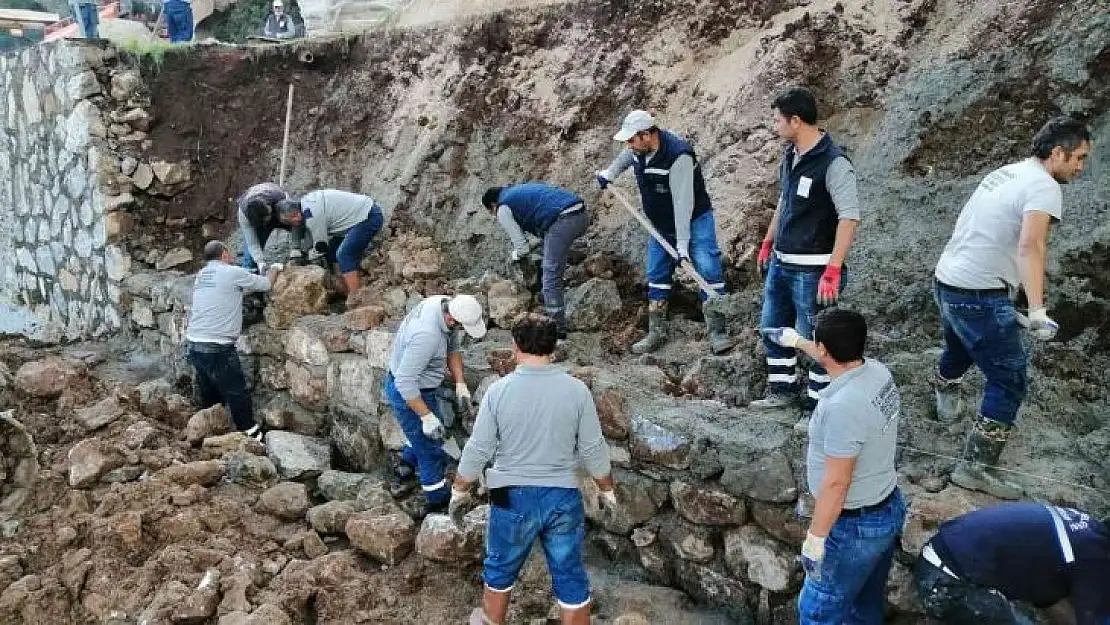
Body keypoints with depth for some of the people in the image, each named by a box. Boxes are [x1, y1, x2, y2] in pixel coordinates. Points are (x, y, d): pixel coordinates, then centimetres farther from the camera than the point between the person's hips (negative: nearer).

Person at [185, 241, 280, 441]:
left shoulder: (201, 275, 14)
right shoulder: (233, 272, -6)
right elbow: (265, 284, 6)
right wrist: (274, 268, 24)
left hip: (194, 344, 8)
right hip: (218, 349, -7)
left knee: (210, 397, 16)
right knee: (237, 395, 0)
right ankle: (252, 438, 5)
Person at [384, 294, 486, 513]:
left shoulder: (446, 304, -12)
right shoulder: (427, 335, -40)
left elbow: (452, 347, 4)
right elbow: (405, 382, -34)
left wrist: (460, 384, -2)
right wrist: (427, 416, -30)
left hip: (417, 385, 10)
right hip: (407, 393, -9)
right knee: (430, 447, 4)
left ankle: (407, 466, 54)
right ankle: (438, 500, 22)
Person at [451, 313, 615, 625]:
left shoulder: (499, 391, -12)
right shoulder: (577, 390, -9)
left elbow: (478, 450, -7)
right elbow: (593, 450, -3)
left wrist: (459, 491, 8)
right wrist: (606, 490, 13)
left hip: (512, 497, 0)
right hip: (563, 497, 0)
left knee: (501, 569, 23)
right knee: (570, 577, 14)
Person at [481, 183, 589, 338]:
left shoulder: (503, 210, 7)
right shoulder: (521, 189, 32)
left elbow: (522, 248, 4)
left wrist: (514, 255, 27)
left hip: (563, 220, -9)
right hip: (583, 214, 9)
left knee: (551, 276, -2)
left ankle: (557, 328, -1)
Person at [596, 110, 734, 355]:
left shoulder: (678, 155, -31)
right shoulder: (638, 148, -8)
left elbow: (683, 202, -32)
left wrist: (683, 243, -32)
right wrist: (609, 173, 25)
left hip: (693, 220, -7)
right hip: (660, 224, 7)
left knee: (708, 270, -15)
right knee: (657, 277, 9)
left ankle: (717, 332, -10)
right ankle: (656, 333, 20)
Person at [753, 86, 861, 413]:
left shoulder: (833, 162, -19)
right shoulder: (790, 155, 7)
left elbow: (850, 217, -22)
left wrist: (833, 271, -26)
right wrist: (768, 243, 23)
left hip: (812, 269, -9)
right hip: (780, 263, 9)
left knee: (814, 339, 2)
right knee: (773, 328, 19)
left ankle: (819, 407, 16)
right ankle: (782, 390, 36)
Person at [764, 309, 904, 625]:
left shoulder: (842, 407, -32)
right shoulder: (877, 371, -5)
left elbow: (836, 484, -27)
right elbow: (840, 358, 20)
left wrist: (815, 538, -17)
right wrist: (796, 341, 32)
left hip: (856, 526, -9)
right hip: (889, 507, 9)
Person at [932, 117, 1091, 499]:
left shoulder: (1007, 172, 13)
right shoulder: (1044, 186, -14)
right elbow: (1030, 245, -32)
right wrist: (1037, 311, -40)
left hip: (947, 281, 9)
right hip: (980, 296, -9)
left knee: (961, 350, 34)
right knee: (1010, 380, -1)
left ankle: (945, 395, 61)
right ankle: (976, 467, 1)